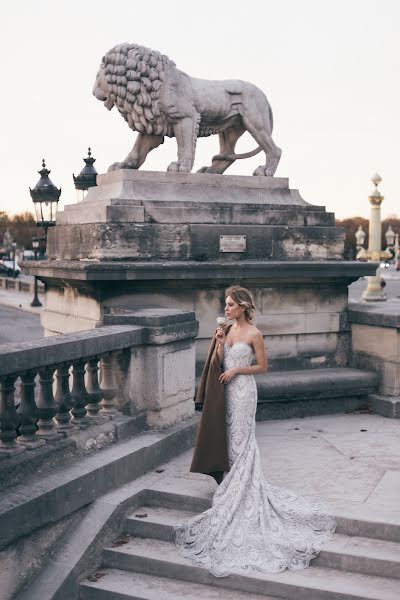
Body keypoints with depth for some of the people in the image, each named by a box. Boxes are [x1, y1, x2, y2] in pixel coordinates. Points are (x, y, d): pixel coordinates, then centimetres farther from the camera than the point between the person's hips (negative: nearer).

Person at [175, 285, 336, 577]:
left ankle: (240, 490, 7)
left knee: (241, 439, -2)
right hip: (227, 390, 7)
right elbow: (218, 362, 7)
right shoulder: (228, 330, 9)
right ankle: (232, 484, 23)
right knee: (231, 437, 12)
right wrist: (219, 343, -8)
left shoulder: (254, 334, -10)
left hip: (243, 390, -7)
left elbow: (262, 366, -6)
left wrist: (237, 370, -14)